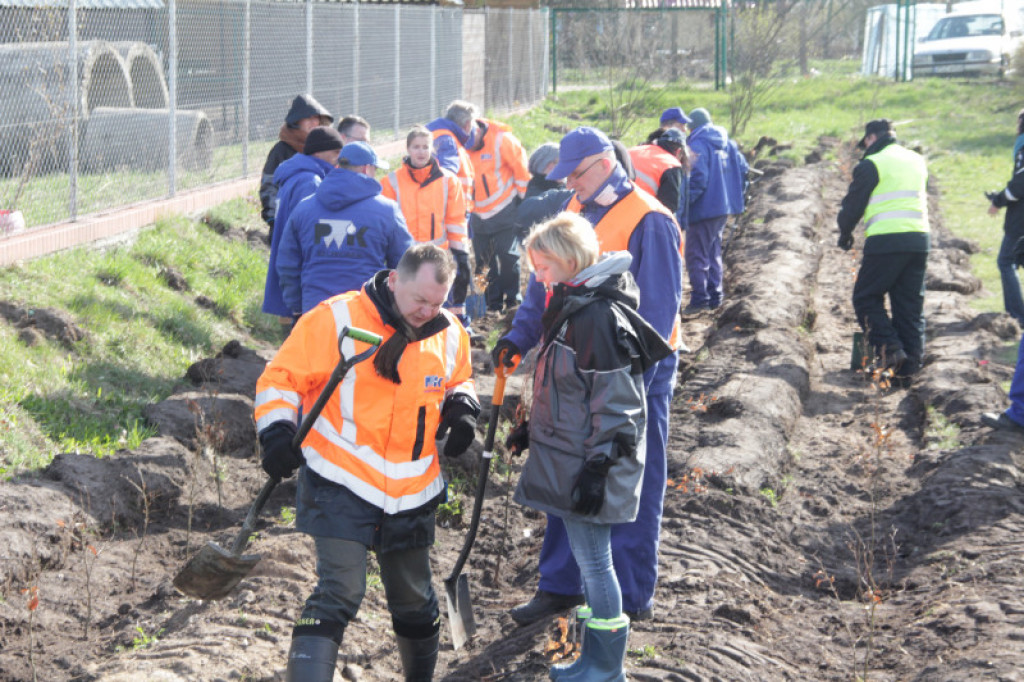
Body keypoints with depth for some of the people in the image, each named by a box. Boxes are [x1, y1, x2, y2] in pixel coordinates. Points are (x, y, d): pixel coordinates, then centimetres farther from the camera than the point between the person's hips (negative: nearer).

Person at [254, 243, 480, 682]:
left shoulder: (450, 334, 3)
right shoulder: (336, 320, -14)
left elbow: (456, 382, 23)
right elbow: (282, 377, -8)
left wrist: (461, 407, 1)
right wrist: (277, 431, -22)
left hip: (412, 497, 5)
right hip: (341, 486, -5)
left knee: (414, 601, 19)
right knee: (338, 594, -17)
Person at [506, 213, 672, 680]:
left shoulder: (599, 316, -21)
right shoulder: (570, 305, 10)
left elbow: (614, 402, -20)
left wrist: (598, 468, -20)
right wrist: (531, 429, 25)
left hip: (588, 462, -10)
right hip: (563, 456, 10)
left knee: (593, 561, -1)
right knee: (587, 559, 15)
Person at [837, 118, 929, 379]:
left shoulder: (871, 165, -4)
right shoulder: (918, 161, 17)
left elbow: (854, 204, 0)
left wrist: (845, 233, 16)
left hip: (885, 241, -6)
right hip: (919, 240, 6)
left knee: (866, 298, 6)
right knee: (910, 306, 10)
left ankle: (889, 347, -12)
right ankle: (909, 365, 8)